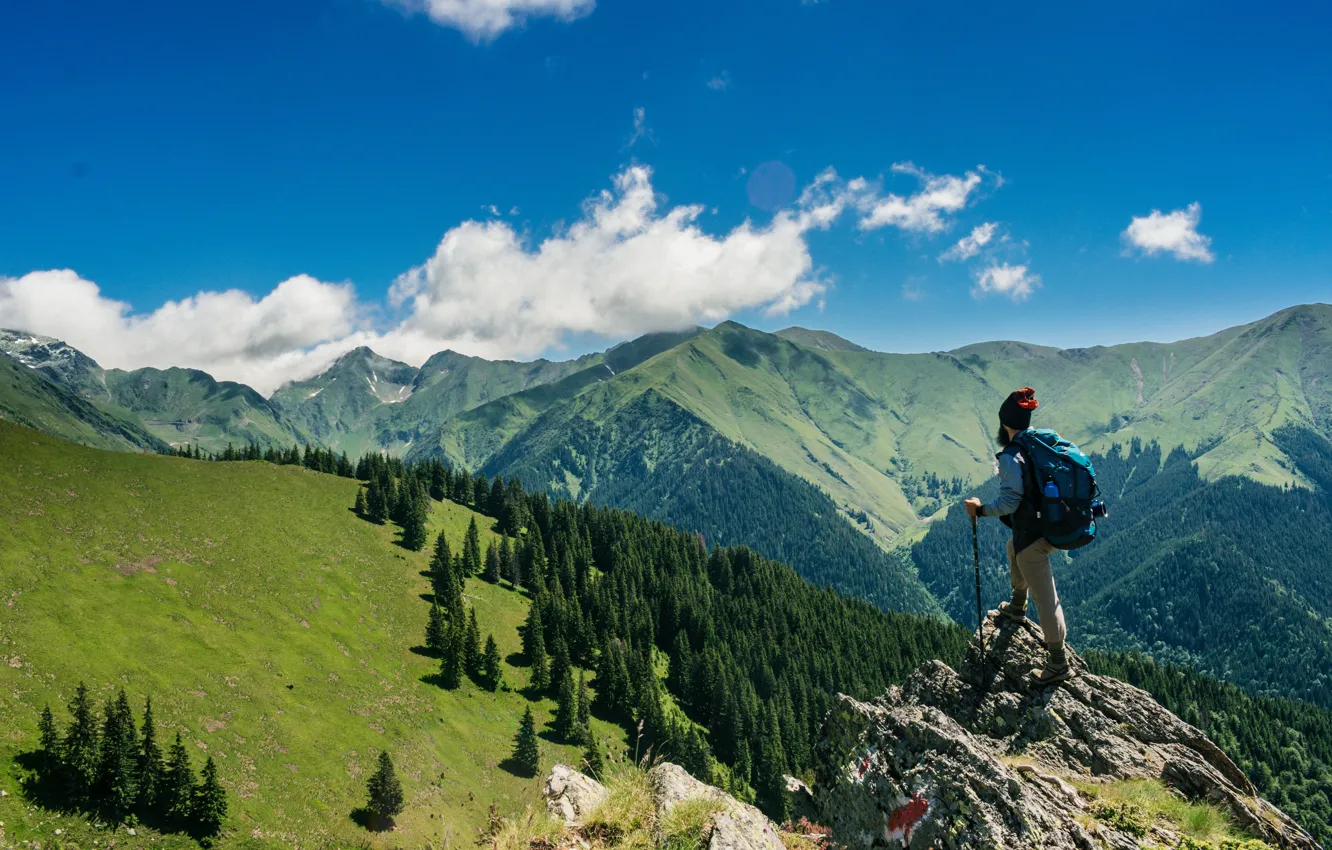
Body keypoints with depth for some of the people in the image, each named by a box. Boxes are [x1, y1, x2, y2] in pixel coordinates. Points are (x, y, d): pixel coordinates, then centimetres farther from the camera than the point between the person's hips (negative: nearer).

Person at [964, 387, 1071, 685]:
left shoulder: (1010, 457, -20)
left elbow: (1010, 502, -23)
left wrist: (980, 510, -10)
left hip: (1032, 535, -9)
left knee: (1045, 597, 0)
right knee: (1014, 547, 37)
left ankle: (1058, 663, 9)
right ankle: (1017, 606, 53)